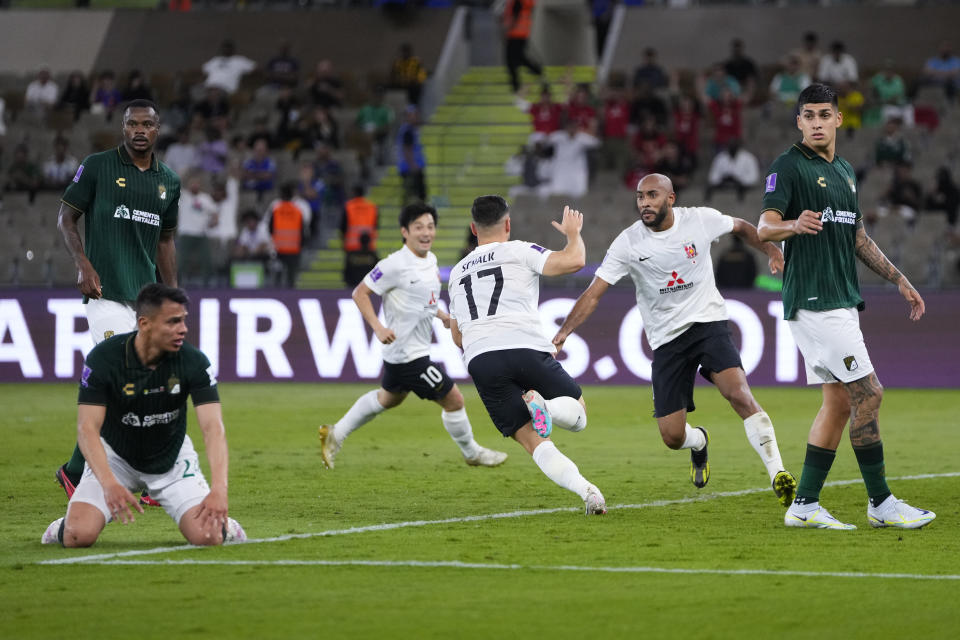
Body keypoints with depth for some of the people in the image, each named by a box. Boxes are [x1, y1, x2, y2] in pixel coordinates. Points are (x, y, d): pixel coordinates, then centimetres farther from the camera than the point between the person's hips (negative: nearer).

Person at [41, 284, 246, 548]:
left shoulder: (193, 360, -21)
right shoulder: (103, 358, -24)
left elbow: (213, 427, -27)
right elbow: (87, 427, -29)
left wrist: (219, 491, -43)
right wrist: (109, 484, -45)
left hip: (172, 457, 1)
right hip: (115, 455, -1)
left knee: (207, 537, -19)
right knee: (79, 536, -22)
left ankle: (223, 524, 19)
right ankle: (65, 525, 16)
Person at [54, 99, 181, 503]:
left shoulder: (168, 181, 14)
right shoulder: (97, 167, -1)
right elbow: (65, 218, 2)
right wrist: (83, 265, -12)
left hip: (147, 295, 6)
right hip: (106, 291, -6)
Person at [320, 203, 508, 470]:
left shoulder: (430, 260, 6)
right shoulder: (394, 265, -21)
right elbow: (360, 293, -16)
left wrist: (442, 316, 11)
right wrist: (378, 327, -27)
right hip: (408, 353, -10)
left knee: (388, 398, 28)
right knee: (453, 399, -2)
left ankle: (335, 434, 38)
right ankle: (472, 453, 18)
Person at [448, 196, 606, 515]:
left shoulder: (457, 272, 28)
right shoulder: (519, 251, 11)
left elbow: (457, 336, 35)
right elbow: (574, 261, -1)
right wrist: (573, 233, 19)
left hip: (479, 361, 3)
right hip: (526, 349, -3)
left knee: (533, 440, 3)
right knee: (577, 413, 15)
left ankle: (586, 490, -22)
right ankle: (543, 405, -22)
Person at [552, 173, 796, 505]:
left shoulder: (701, 219, -6)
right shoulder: (628, 242, -8)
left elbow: (741, 228, 16)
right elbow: (593, 293, -9)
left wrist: (771, 251, 3)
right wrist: (563, 332, -20)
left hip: (709, 321, -1)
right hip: (666, 338, 1)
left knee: (738, 393, -27)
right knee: (672, 436, -1)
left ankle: (777, 472, -25)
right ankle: (699, 442, 38)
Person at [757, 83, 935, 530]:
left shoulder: (845, 171, 17)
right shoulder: (789, 166, -8)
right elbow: (765, 228, -19)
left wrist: (899, 281, 24)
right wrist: (794, 224, -41)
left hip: (841, 301, 9)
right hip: (813, 302, -9)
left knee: (839, 401, 7)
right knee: (868, 394, -10)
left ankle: (805, 506, 10)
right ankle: (881, 504, -3)